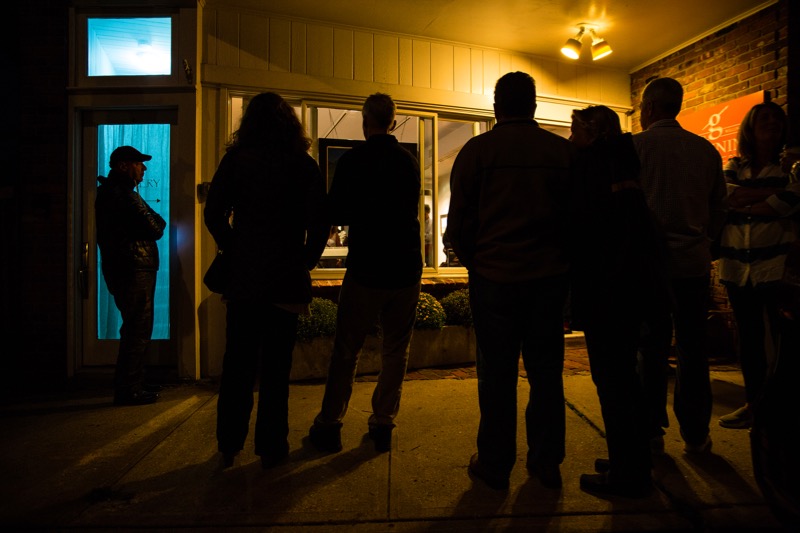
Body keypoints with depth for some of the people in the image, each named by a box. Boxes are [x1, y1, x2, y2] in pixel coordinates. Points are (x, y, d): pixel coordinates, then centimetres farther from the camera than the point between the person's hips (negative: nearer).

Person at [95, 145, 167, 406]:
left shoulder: (110, 191, 20)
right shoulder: (124, 194, -14)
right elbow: (156, 229, -17)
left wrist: (152, 221, 2)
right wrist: (157, 220, 2)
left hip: (126, 269, 11)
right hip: (133, 270, -11)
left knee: (135, 328, 17)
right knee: (138, 330, -6)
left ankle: (132, 384, 26)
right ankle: (128, 390, 1)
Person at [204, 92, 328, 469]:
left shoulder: (235, 159, 3)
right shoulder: (304, 165, 0)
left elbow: (214, 214, -1)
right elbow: (319, 222, -5)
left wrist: (234, 252, 9)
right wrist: (306, 261, 6)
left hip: (243, 275, 1)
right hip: (286, 278, -1)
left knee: (237, 364, 12)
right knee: (275, 366, 7)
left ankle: (229, 445, 23)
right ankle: (270, 447, 16)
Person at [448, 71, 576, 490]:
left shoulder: (477, 150, -5)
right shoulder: (563, 150, 2)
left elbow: (458, 222, -5)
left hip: (494, 278, -2)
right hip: (549, 277, 3)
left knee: (497, 374, 8)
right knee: (546, 372, 14)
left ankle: (494, 465, 20)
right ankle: (547, 462, 26)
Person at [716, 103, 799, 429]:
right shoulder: (734, 166, 13)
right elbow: (728, 196, -6)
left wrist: (744, 203, -6)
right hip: (737, 266, 3)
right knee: (748, 337, 10)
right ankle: (753, 404, 21)